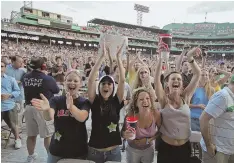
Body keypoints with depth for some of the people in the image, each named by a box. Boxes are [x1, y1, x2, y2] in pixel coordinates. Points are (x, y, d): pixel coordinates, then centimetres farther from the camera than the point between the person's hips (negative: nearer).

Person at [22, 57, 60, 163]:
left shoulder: (25, 78, -1)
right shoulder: (48, 79, -16)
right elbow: (57, 91, -1)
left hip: (29, 108, 6)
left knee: (31, 134, 18)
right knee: (48, 135, 6)